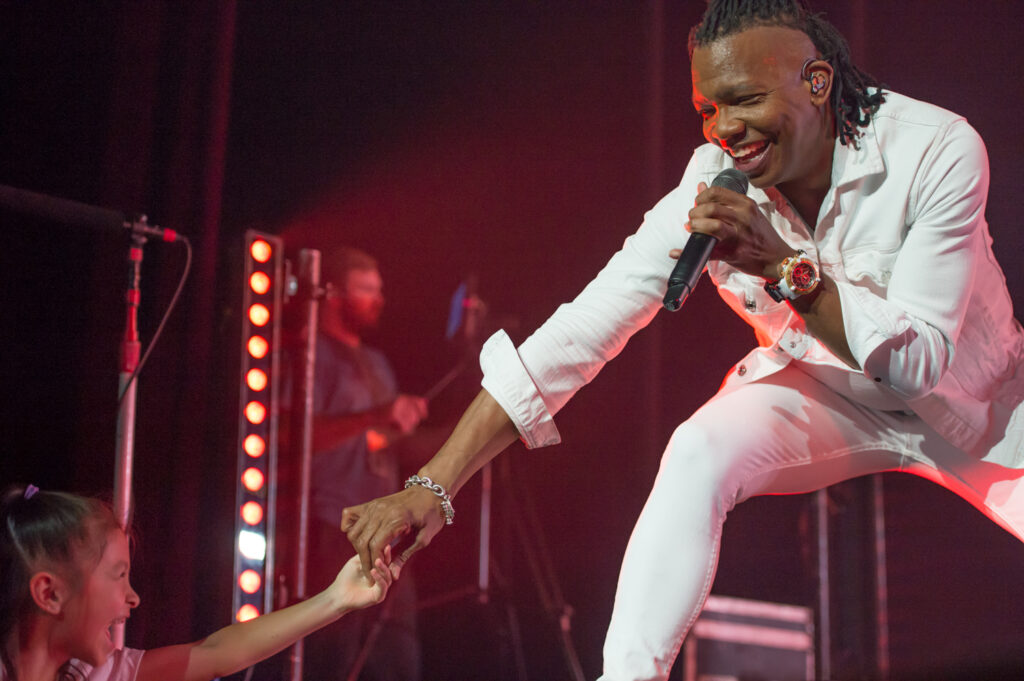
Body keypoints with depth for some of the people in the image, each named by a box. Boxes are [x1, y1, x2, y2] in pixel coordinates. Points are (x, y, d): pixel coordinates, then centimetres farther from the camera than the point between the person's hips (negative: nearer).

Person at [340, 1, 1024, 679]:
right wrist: (431, 487, -30)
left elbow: (920, 361, -28)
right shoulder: (711, 188, -21)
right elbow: (579, 332, -23)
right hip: (824, 395, 1)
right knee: (699, 453, -27)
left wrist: (785, 266, -41)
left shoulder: (937, 149, -27)